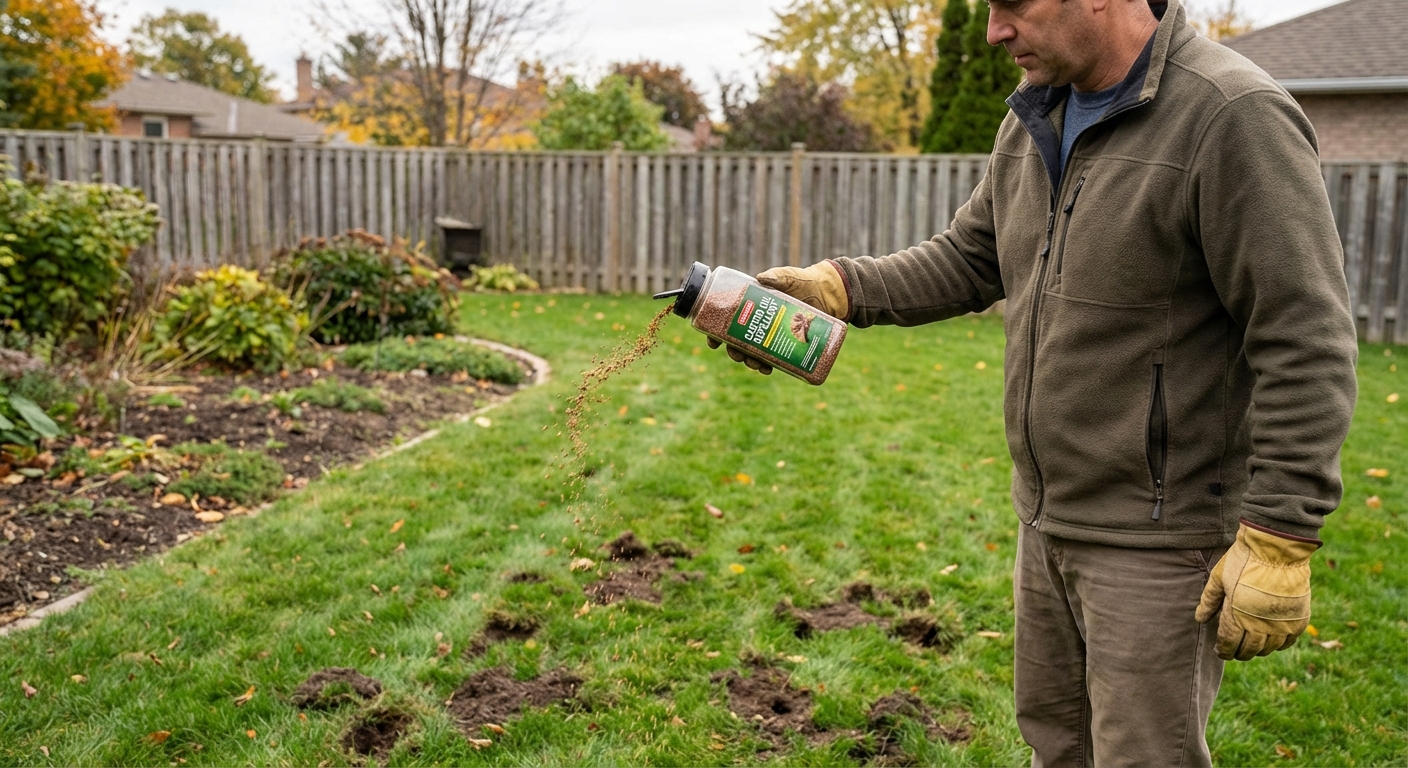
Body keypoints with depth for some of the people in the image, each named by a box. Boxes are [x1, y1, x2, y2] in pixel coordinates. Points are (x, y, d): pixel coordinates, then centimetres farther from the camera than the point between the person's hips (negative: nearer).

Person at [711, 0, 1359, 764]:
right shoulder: (1036, 118, 6)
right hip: (1048, 518, 8)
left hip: (1156, 537, -7)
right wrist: (835, 286, -1)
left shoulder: (1234, 117, -19)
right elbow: (968, 259, 13)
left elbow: (1305, 347, -20)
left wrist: (1279, 542, -21)